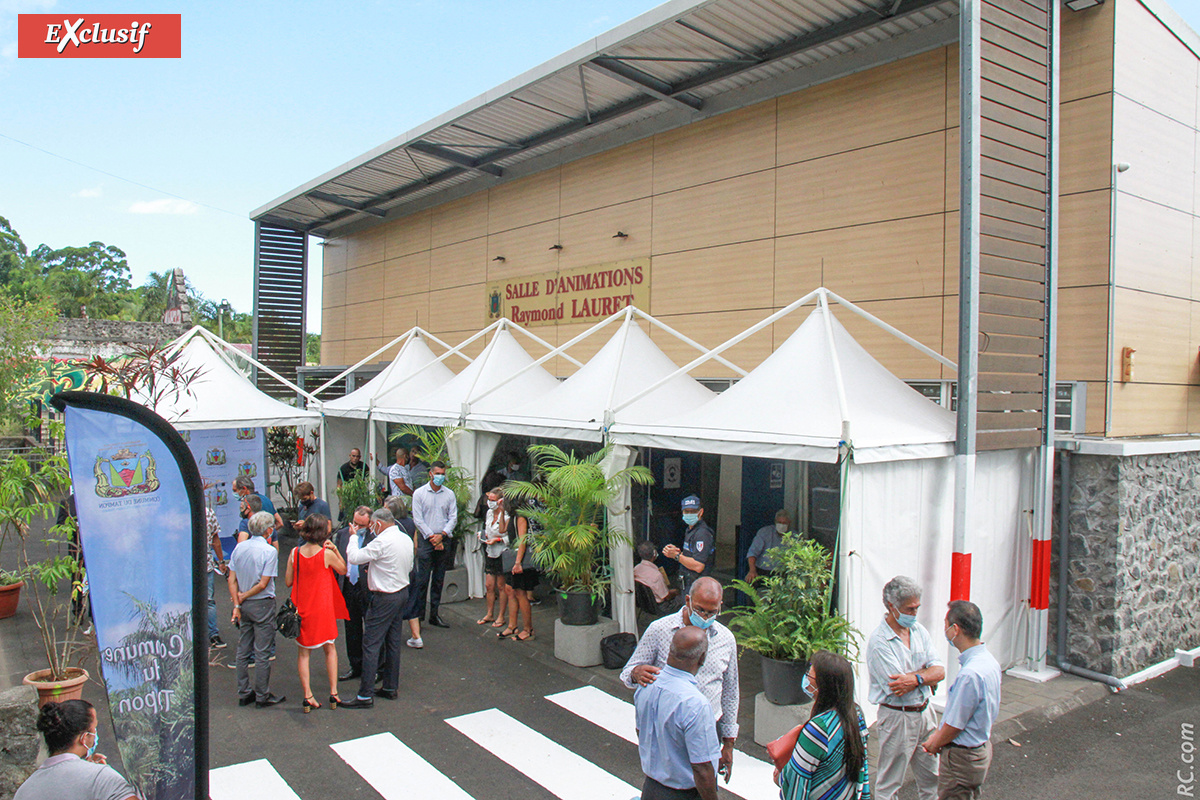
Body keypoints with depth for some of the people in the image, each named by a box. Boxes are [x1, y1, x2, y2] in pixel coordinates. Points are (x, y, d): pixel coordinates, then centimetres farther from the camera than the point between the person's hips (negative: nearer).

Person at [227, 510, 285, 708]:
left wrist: (237, 604, 0)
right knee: (262, 653, 1)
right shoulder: (269, 551, -14)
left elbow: (232, 580, 1)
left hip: (244, 606, 6)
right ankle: (262, 697, 8)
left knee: (243, 651, 14)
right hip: (263, 605, -6)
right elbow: (263, 584, -17)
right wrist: (243, 596, -4)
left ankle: (244, 694, 22)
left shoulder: (239, 548, 3)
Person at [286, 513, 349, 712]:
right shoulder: (327, 554, -15)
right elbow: (343, 570, 2)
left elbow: (288, 581, 2)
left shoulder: (295, 553, -6)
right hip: (322, 607, -2)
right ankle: (333, 693, 14)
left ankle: (308, 697, 9)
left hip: (301, 607, 2)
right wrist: (335, 550, -4)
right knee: (330, 649, 15)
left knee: (303, 652, 11)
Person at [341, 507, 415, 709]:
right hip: (403, 592, 9)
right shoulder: (407, 540, 7)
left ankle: (365, 696, -2)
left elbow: (354, 558, -18)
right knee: (393, 642, 16)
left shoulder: (381, 542, -19)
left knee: (371, 644, -4)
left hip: (385, 598, -9)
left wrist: (354, 537, -1)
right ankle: (391, 687, 24)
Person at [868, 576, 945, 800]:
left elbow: (940, 671, -4)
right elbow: (897, 689, -23)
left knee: (932, 777, 18)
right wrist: (927, 675, -11)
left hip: (925, 712, 6)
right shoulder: (878, 642, -19)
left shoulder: (919, 630, 2)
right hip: (897, 717, -6)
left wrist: (916, 678, -21)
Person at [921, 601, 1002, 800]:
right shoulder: (989, 660, -1)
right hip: (982, 748, 9)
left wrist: (934, 744, -3)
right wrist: (938, 735, 9)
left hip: (962, 757, -9)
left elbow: (954, 725, -21)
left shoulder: (970, 674, -31)